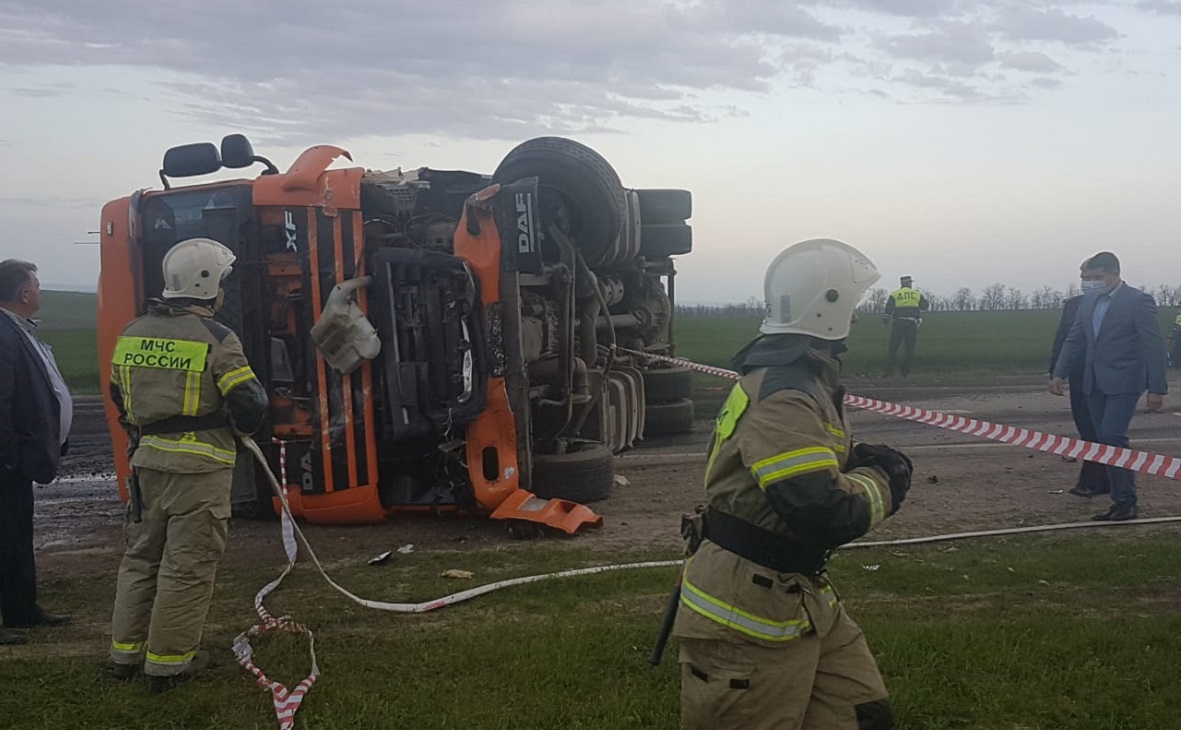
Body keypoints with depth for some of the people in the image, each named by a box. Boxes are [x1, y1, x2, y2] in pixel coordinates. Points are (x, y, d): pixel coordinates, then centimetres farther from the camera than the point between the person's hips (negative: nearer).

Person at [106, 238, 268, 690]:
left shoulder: (132, 334, 7)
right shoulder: (216, 339, -14)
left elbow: (120, 399, 17)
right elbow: (250, 409, -16)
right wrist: (255, 394, 6)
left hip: (146, 460, 7)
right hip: (199, 467, -6)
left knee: (142, 555, 19)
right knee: (187, 565, 2)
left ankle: (125, 651, 27)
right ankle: (168, 662, 9)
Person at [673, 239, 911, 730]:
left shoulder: (804, 380, 10)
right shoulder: (782, 398, -24)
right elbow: (826, 515, -31)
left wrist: (859, 462, 3)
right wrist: (881, 483, -10)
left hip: (799, 596, 10)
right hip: (747, 612, -10)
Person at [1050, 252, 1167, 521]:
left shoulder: (1138, 302, -9)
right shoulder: (1088, 302, 10)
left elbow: (1153, 346, -10)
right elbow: (1074, 340, 16)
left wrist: (1157, 388, -12)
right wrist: (1059, 373, 7)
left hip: (1123, 383, -7)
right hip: (1095, 384, 7)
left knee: (1112, 436, -16)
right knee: (1105, 441, 7)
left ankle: (1127, 502, -6)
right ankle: (1120, 501, 14)